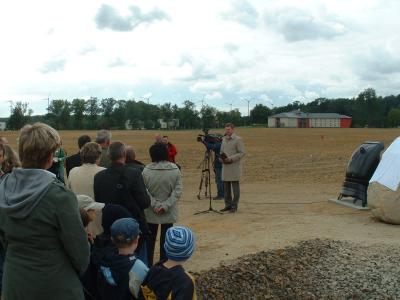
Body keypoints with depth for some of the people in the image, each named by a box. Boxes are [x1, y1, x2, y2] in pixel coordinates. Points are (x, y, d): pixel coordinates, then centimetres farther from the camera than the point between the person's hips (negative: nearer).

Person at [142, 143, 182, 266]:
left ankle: (148, 266, 22)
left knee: (150, 239, 15)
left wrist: (155, 205, -12)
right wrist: (166, 205, -14)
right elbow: (178, 191, -12)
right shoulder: (175, 170, -9)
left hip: (151, 213, -1)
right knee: (165, 240, 13)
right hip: (169, 213, 1)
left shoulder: (147, 170, -13)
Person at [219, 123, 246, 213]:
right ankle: (228, 205, 17)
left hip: (234, 166, -6)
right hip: (225, 166, 6)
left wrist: (231, 159, -19)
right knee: (226, 187, 8)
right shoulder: (224, 139, 15)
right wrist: (221, 158, 2)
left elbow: (242, 153, -11)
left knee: (235, 186, -2)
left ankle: (234, 206, 4)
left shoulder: (238, 139, -6)